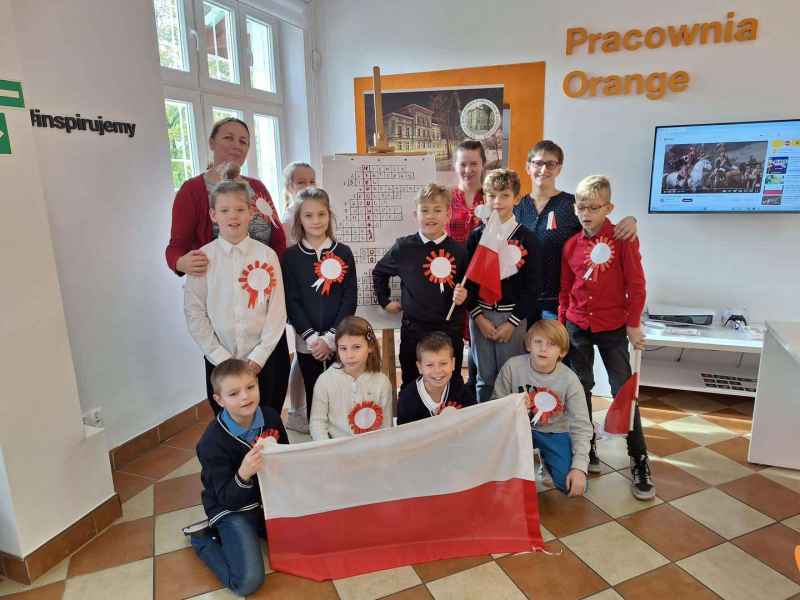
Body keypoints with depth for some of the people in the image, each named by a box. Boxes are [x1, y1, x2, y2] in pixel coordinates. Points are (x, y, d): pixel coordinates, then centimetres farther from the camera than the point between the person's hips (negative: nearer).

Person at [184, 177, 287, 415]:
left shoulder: (267, 255, -4)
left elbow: (277, 310, -4)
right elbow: (194, 314, -3)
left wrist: (259, 356, -9)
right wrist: (222, 358, -8)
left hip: (265, 359, 0)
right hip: (219, 362, 0)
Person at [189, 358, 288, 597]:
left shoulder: (270, 416, -10)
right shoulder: (213, 442, -24)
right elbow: (228, 499, -23)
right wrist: (243, 476, -43)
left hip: (270, 498, 5)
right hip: (232, 509, -5)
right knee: (248, 582, -17)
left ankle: (256, 530, 16)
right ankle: (204, 537, 8)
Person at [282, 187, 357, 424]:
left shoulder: (343, 252, 0)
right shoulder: (290, 256, 0)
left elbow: (350, 299, -3)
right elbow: (292, 302, -3)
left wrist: (330, 338, -11)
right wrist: (312, 338, -13)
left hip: (339, 342, 0)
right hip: (307, 343, 0)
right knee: (314, 397, 9)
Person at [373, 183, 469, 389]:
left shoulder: (458, 251, -2)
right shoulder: (404, 247, -2)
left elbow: (469, 287, 7)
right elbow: (379, 272, 15)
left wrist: (464, 296, -14)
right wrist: (385, 301, 11)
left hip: (450, 331, 0)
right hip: (414, 331, 0)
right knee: (412, 385, 14)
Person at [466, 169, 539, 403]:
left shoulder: (526, 238, -1)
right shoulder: (476, 236, 5)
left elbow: (531, 285, -4)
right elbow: (467, 279, 4)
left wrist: (512, 322, -9)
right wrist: (478, 317, -6)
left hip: (514, 316, -2)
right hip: (480, 315, 2)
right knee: (485, 378, 10)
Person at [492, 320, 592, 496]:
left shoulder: (569, 379, -16)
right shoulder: (512, 366, -17)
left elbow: (581, 426, -13)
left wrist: (579, 466, -21)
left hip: (555, 433, 1)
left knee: (573, 486, -15)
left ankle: (544, 457, 18)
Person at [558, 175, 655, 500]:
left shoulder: (623, 238, -8)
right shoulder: (571, 244, 2)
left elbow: (636, 284, -7)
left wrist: (634, 324, -8)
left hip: (613, 327, -3)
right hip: (577, 327, 4)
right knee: (580, 390, 12)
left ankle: (639, 461, 15)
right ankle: (587, 449, 29)